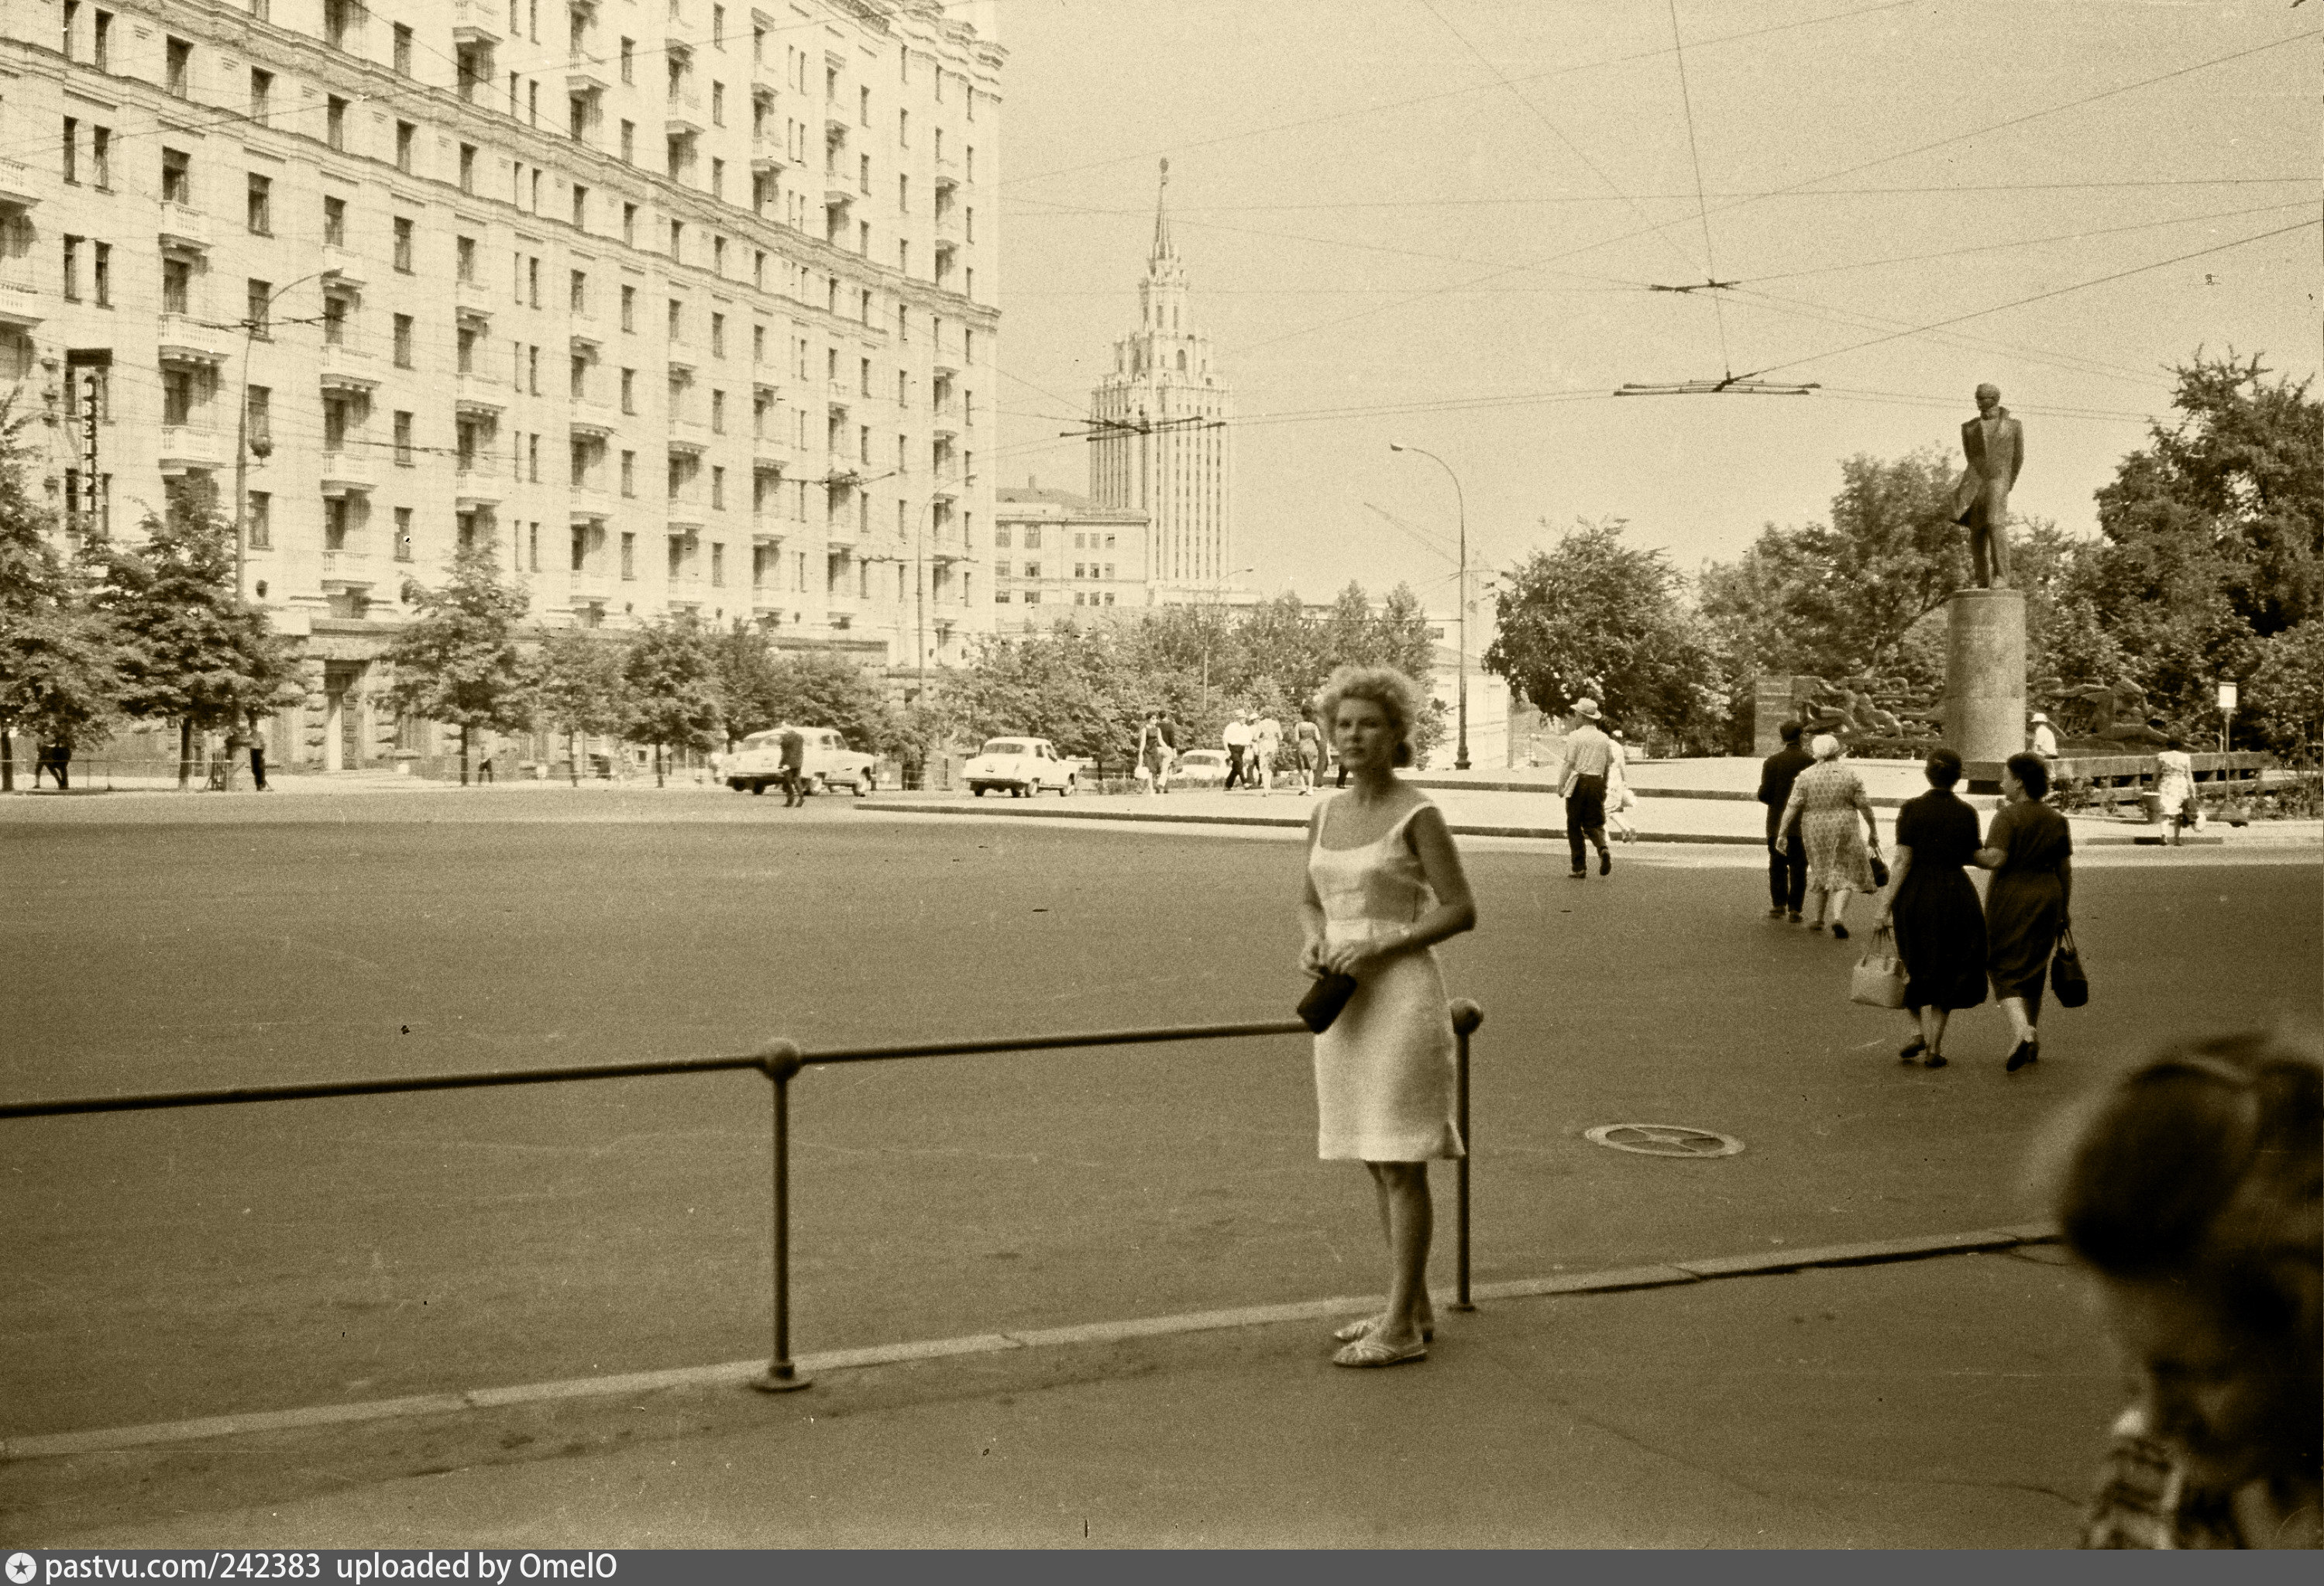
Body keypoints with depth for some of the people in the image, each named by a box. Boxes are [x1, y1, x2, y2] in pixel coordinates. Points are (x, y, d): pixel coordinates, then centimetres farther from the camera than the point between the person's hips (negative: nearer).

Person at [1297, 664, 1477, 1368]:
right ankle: (1413, 1308, 23)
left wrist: (1378, 947, -18)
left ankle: (1401, 1330, -1)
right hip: (1345, 1002, 7)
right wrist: (1313, 944, -3)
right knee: (1378, 1163, 12)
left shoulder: (1418, 815, -9)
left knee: (1401, 1164, -5)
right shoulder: (1326, 816, 10)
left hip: (1402, 997, -7)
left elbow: (1462, 911, -10)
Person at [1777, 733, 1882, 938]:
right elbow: (1865, 806, -3)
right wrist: (1873, 833, 8)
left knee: (1822, 871, 21)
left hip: (1815, 832, 1)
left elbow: (1793, 806, -10)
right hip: (1844, 830, -1)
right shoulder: (1850, 776, -4)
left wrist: (1782, 834, -7)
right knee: (1843, 875, 4)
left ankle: (1819, 919, 28)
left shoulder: (1806, 776, -6)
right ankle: (1838, 918, -17)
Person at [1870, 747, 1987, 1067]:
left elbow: (1903, 861, -12)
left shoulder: (1911, 810, -8)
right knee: (1945, 974, 12)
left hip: (1915, 897, -1)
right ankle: (1933, 1049, 9)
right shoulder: (1967, 814, -2)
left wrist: (1885, 904, -10)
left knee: (1915, 968, 21)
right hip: (1956, 896, 1)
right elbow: (1974, 857, 6)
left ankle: (1918, 1032, 8)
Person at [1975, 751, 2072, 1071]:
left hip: (2011, 900, -5)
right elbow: (2065, 868, 7)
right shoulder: (2057, 820, 5)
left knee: (2005, 971, 1)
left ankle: (2022, 1032, -21)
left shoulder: (2008, 817, -13)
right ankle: (2033, 1042, 22)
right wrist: (2066, 907, 13)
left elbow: (1995, 859, -22)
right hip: (2046, 900, 5)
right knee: (2033, 969, 17)